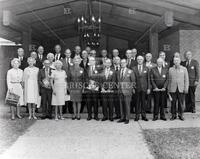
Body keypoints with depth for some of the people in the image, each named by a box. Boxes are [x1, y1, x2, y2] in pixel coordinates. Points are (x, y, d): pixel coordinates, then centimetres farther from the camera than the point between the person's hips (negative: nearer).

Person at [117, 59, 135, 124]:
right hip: (120, 90, 5)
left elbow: (133, 81, 3)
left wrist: (133, 88, 3)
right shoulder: (119, 72, 12)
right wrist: (118, 87, 11)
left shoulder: (130, 72, -2)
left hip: (127, 90, -4)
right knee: (121, 104, 5)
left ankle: (127, 119, 3)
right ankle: (123, 118, 14)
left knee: (127, 104, -4)